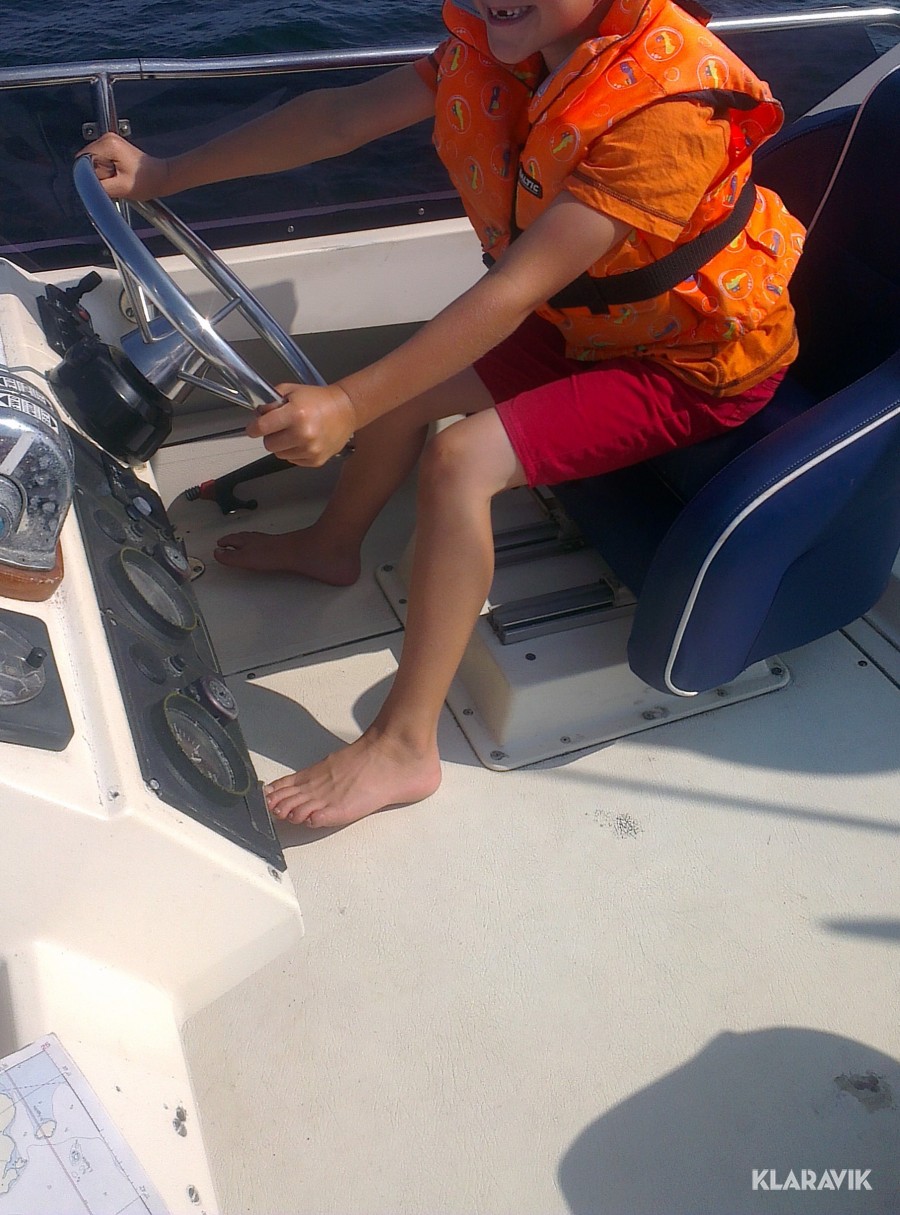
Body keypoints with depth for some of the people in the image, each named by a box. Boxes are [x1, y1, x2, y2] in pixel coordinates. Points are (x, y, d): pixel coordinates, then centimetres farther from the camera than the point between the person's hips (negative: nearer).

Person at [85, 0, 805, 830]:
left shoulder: (667, 102, -31)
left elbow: (515, 293, -37)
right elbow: (343, 117, -5)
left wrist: (349, 404, -39)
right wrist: (164, 174, -4)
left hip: (693, 364, -8)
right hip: (589, 318, 8)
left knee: (462, 460, -25)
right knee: (406, 381, 8)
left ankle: (405, 747, -17)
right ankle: (332, 546, 35)